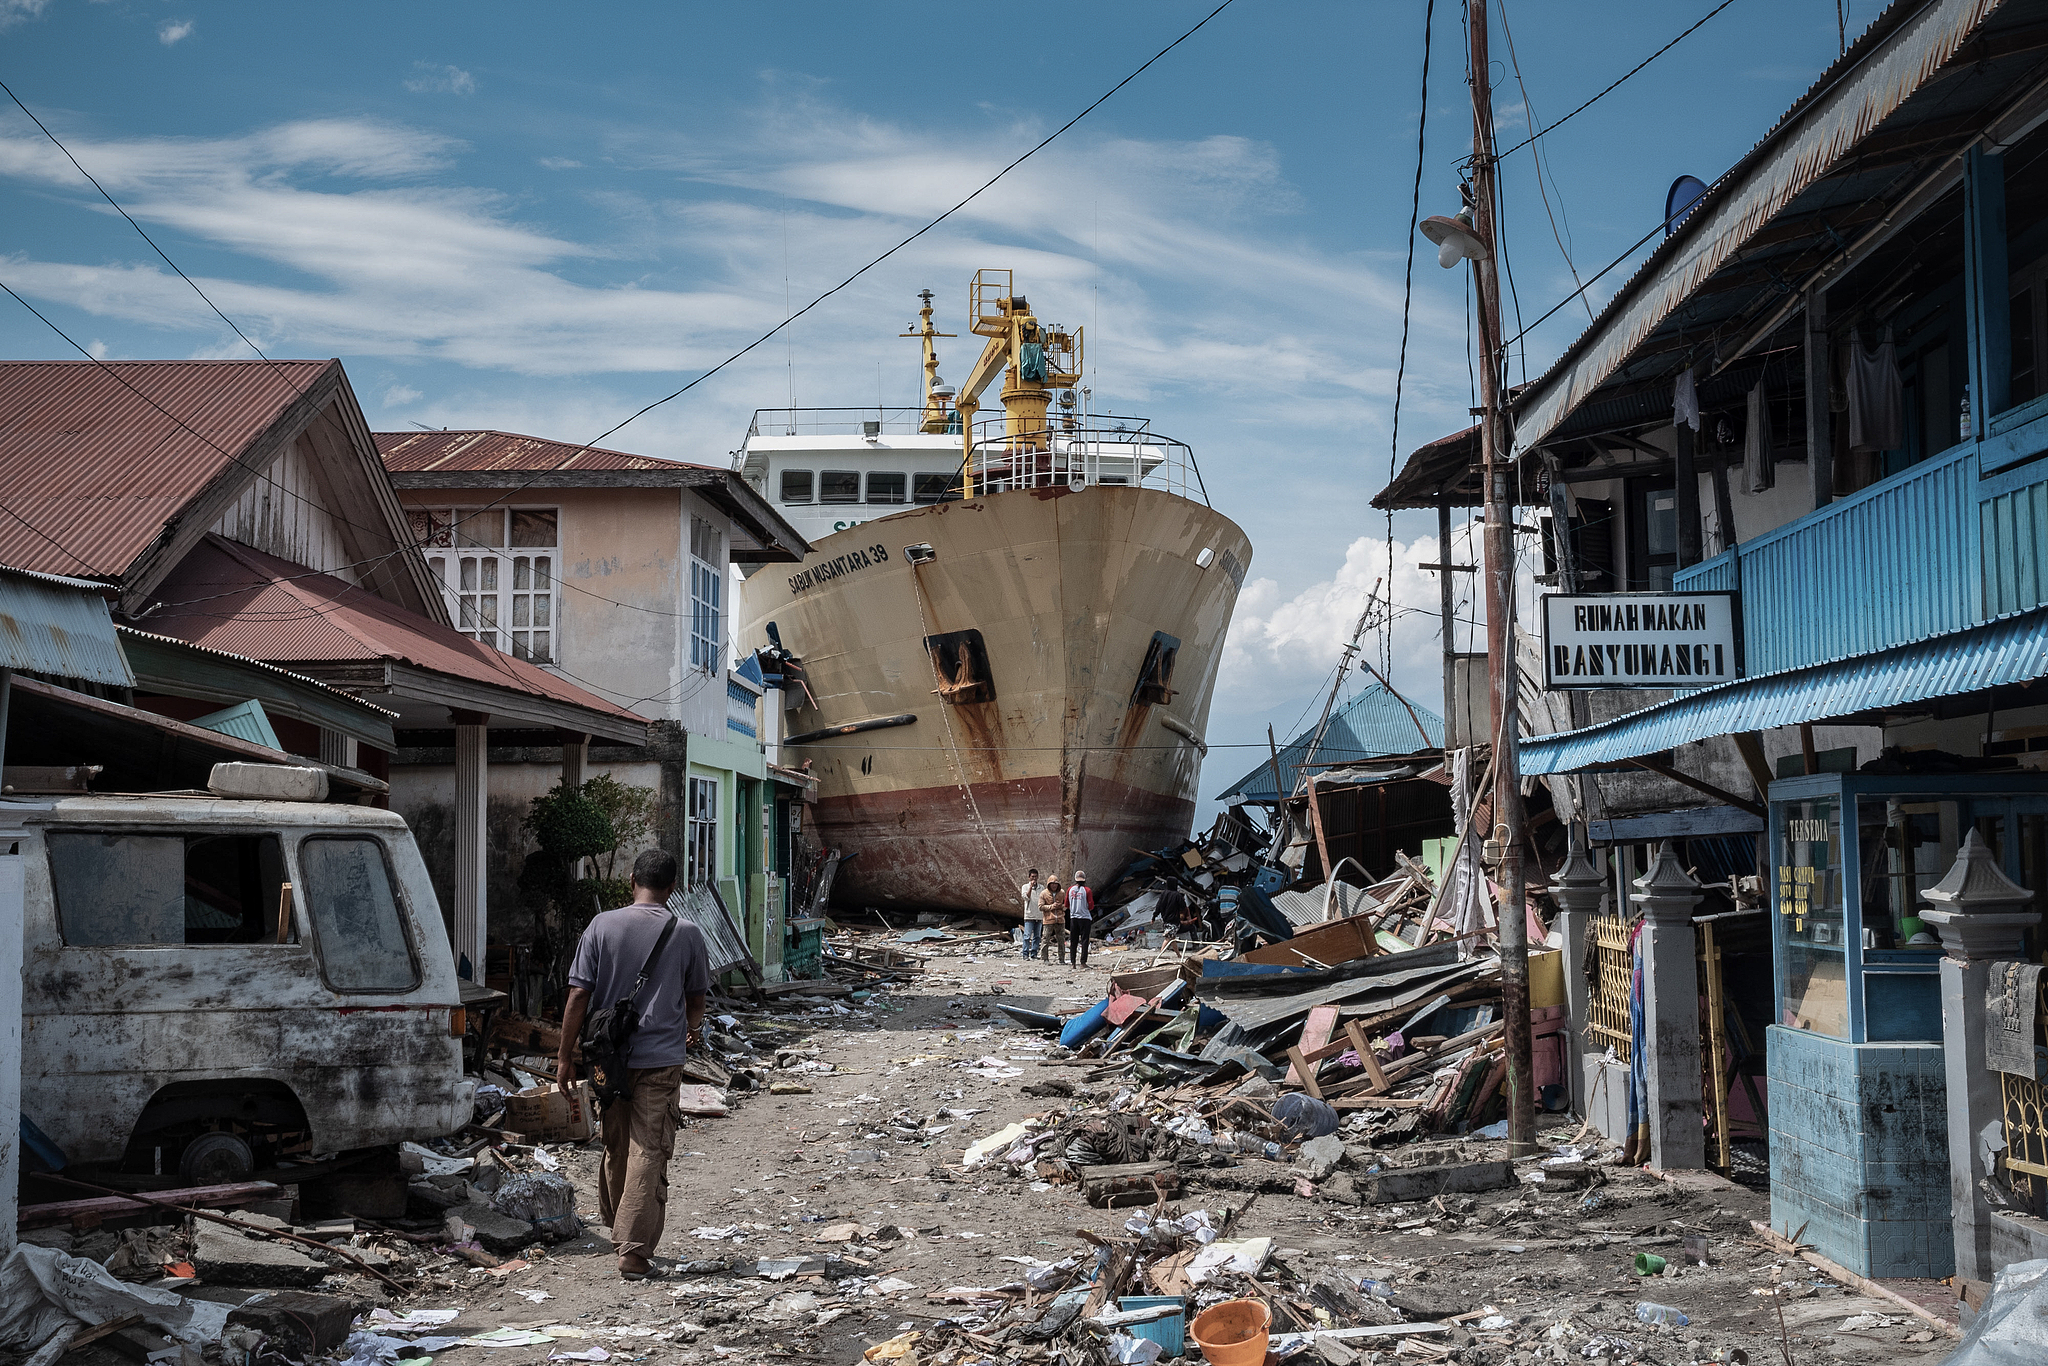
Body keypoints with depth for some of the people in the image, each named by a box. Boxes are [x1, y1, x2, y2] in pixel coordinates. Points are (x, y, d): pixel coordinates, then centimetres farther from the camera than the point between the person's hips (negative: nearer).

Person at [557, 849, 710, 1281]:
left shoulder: (602, 926, -3)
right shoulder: (686, 934, -3)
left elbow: (578, 995, -5)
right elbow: (696, 998, 11)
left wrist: (566, 1056, 3)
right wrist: (693, 1031, 33)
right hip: (661, 1058, -2)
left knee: (615, 1149, 18)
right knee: (648, 1155, -1)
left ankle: (620, 1236, 35)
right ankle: (635, 1254, -5)